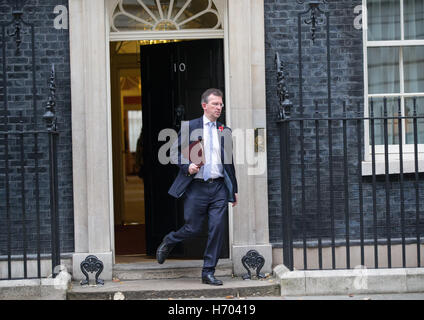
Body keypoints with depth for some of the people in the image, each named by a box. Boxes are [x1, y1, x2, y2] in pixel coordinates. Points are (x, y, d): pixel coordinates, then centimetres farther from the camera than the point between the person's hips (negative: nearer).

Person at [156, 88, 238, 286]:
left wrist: (234, 189, 15)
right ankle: (167, 242, 33)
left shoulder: (225, 131, 12)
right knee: (193, 229, 1)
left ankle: (208, 273, 6)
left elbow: (229, 161, 16)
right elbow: (175, 151, 3)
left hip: (219, 188, 3)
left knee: (217, 229, -4)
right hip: (196, 187, -3)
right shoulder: (189, 127, 1)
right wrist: (187, 166, -15)